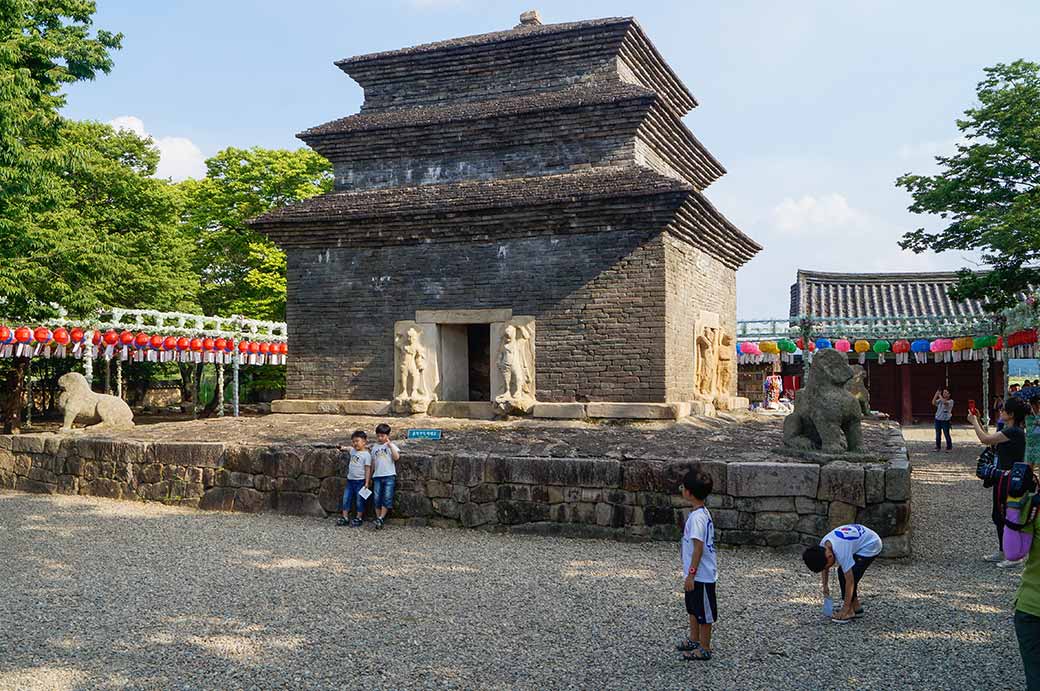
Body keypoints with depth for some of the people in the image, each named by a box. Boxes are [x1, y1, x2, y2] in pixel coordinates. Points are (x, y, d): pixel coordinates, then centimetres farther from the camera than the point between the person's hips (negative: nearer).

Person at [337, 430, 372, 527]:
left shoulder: (366, 455, -12)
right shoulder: (352, 451, 7)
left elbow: (368, 469, -13)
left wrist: (367, 482, -16)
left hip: (360, 481, -7)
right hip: (350, 479, 7)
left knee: (359, 500, 3)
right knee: (346, 498, 8)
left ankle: (358, 519, 13)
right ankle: (345, 518, 16)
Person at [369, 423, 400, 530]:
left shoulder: (391, 446, 2)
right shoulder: (375, 447, 14)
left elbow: (396, 457, -14)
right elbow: (373, 462, 18)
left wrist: (390, 445, -16)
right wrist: (370, 476, 17)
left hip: (389, 476, -4)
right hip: (377, 476, 4)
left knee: (387, 498, -11)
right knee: (377, 499, 2)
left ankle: (381, 518, -7)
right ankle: (378, 519, 9)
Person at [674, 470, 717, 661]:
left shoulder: (697, 517, -25)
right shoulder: (702, 512, 6)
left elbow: (698, 548, -25)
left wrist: (691, 574, -22)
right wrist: (690, 573, 22)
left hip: (701, 575, -10)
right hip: (698, 574, 10)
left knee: (704, 611, 5)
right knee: (693, 608, 23)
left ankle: (705, 649, 17)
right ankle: (694, 639, 38)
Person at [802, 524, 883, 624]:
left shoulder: (841, 552, -34)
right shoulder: (822, 546, -12)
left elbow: (850, 581, -29)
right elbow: (824, 567, 9)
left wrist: (845, 608, -22)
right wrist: (825, 586, 6)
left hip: (871, 545, -9)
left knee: (845, 575, -16)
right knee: (843, 573, 7)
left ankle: (849, 612, -7)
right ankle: (857, 607, 19)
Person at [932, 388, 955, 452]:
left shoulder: (950, 401, -5)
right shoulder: (940, 400, 11)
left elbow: (944, 402, -25)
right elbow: (933, 402, -2)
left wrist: (939, 395, -14)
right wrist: (936, 394, -6)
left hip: (945, 420, -5)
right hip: (937, 419, 5)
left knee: (947, 434, -1)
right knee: (938, 434, 9)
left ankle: (949, 448, 10)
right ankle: (938, 447, 17)